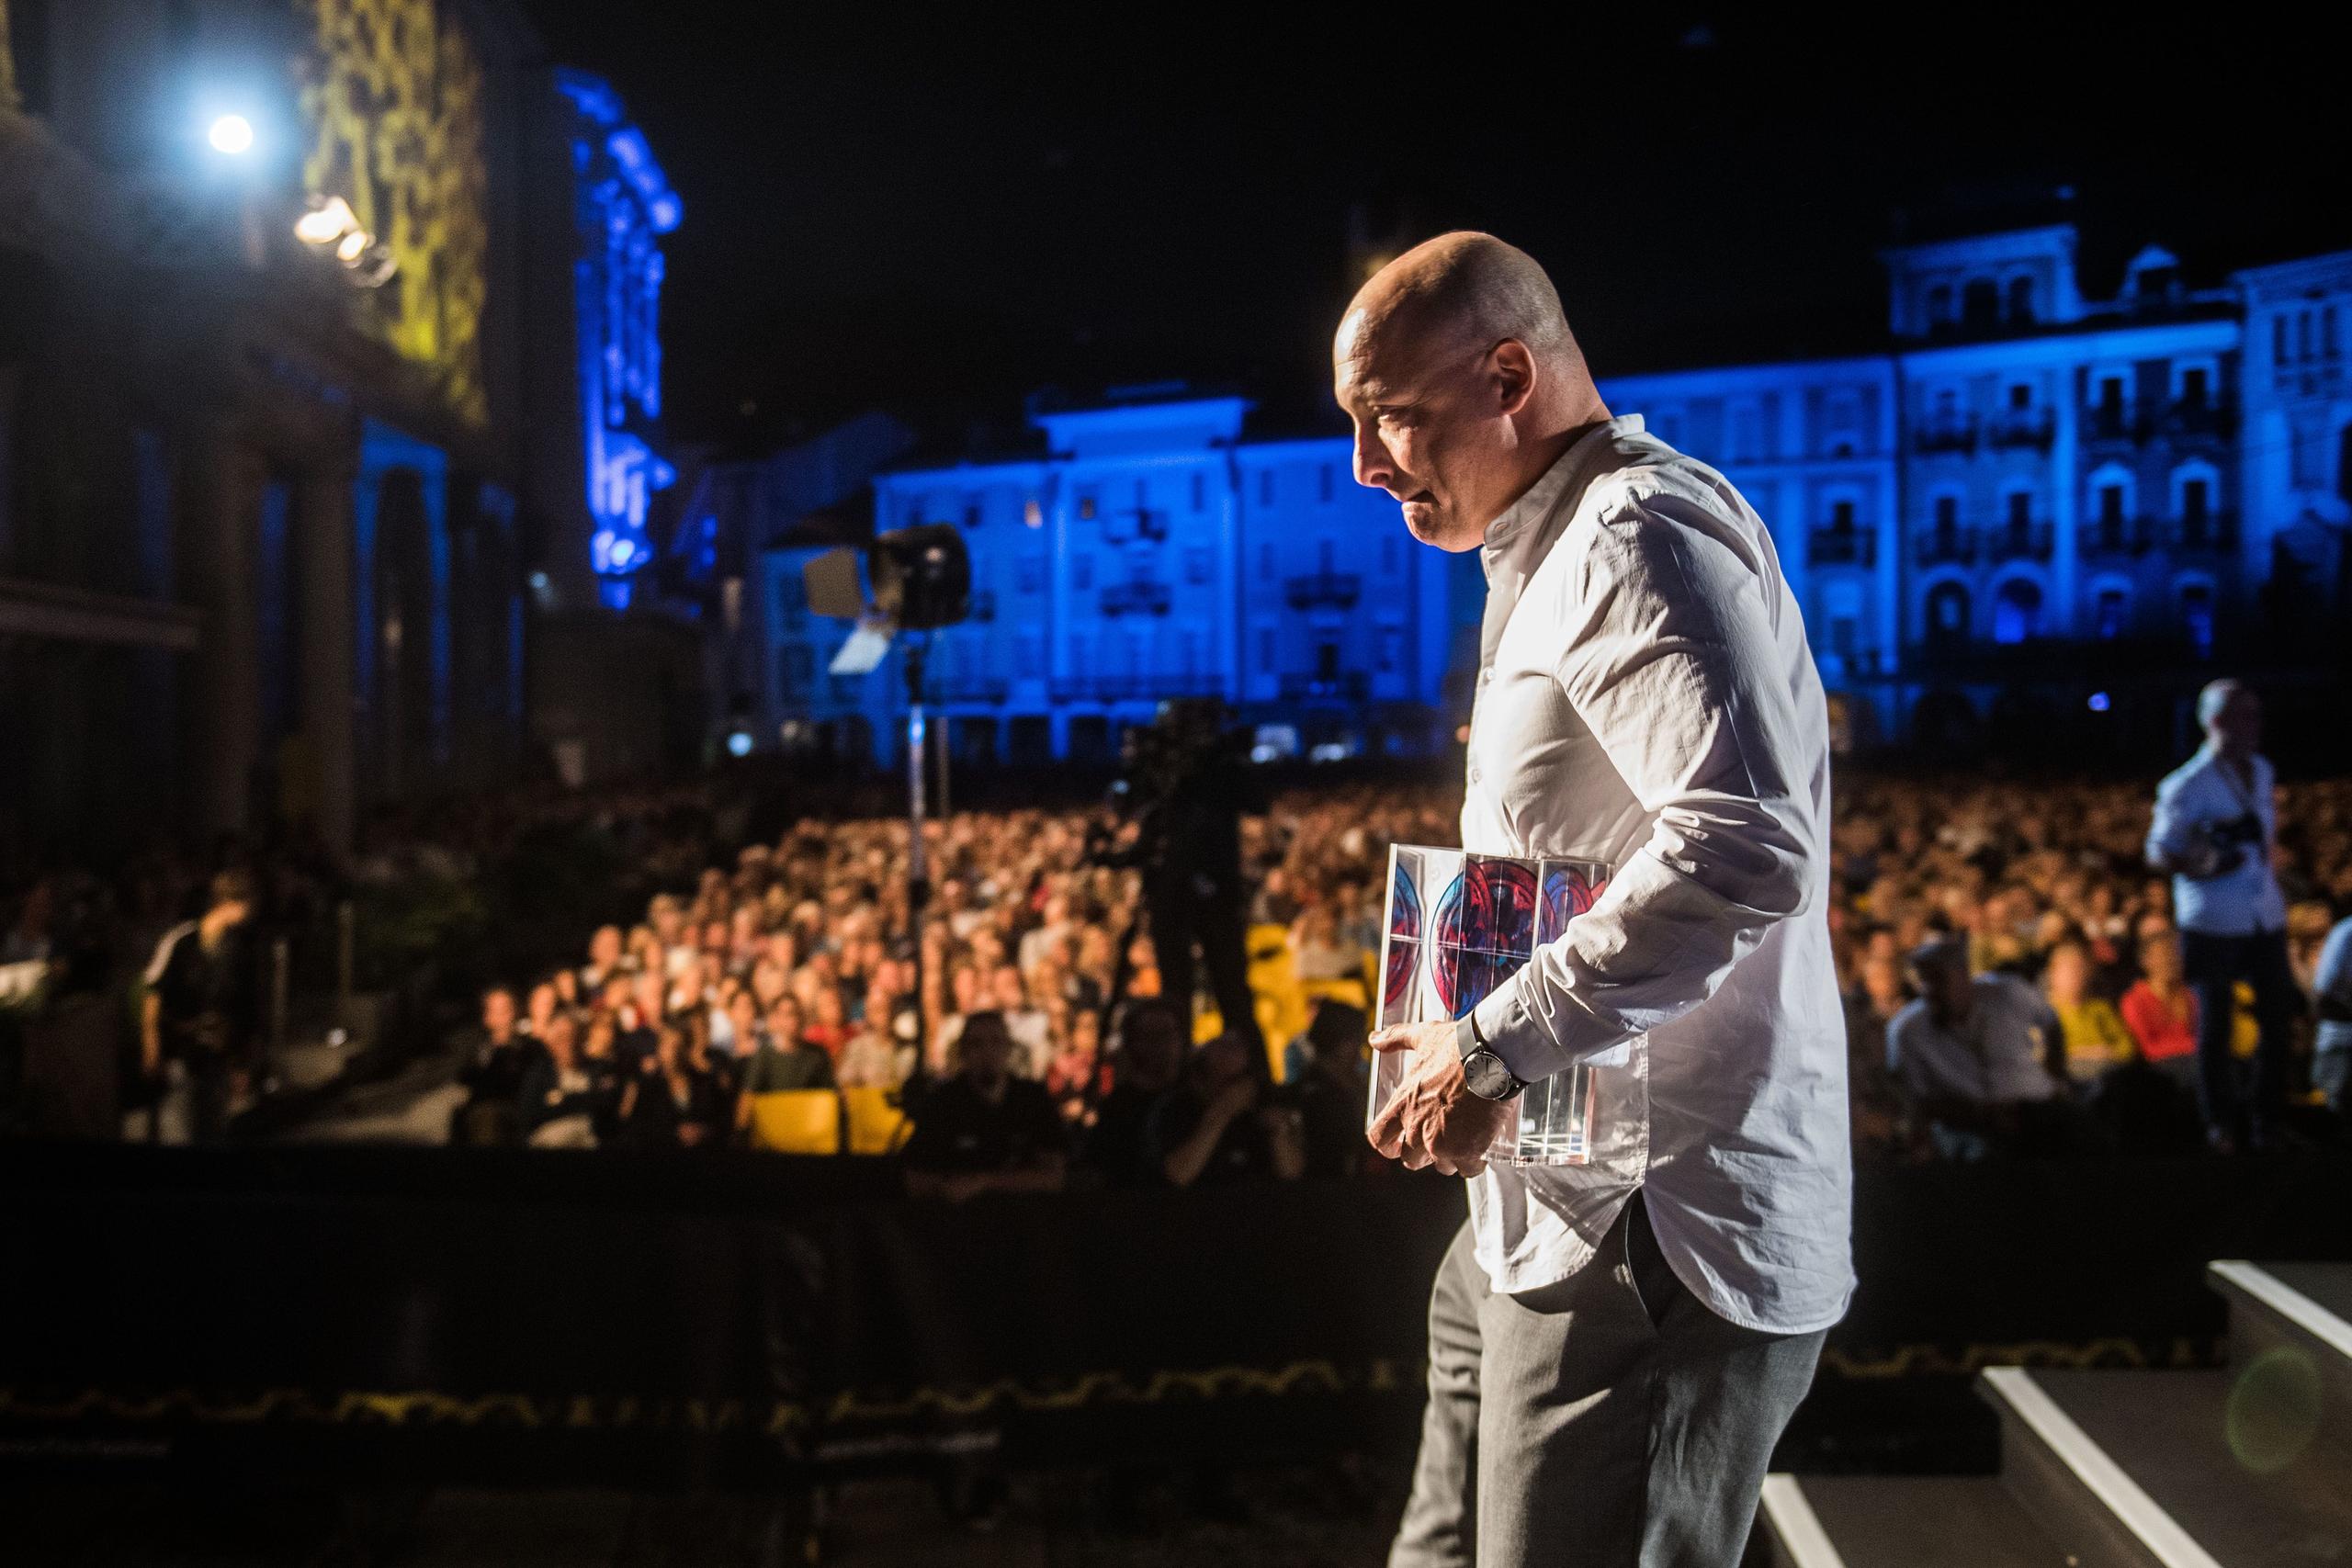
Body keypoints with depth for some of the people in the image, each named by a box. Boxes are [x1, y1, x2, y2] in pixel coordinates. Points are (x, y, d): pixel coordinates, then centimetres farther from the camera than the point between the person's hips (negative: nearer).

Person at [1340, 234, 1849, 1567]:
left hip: (1652, 1239, -11)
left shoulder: (1638, 534, -14)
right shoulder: (1555, 558, 20)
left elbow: (1745, 845, -29)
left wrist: (1493, 1052, -22)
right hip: (1553, 1218, 11)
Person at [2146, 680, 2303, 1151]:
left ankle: (2267, 1122, 21)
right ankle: (2222, 1122, 20)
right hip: (2212, 925, -6)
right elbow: (2157, 852, -9)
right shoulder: (2186, 787, -13)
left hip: (2266, 919, 6)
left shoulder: (2262, 772, 8)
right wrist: (2196, 864, -26)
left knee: (2278, 1018, 7)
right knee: (2216, 1025, 5)